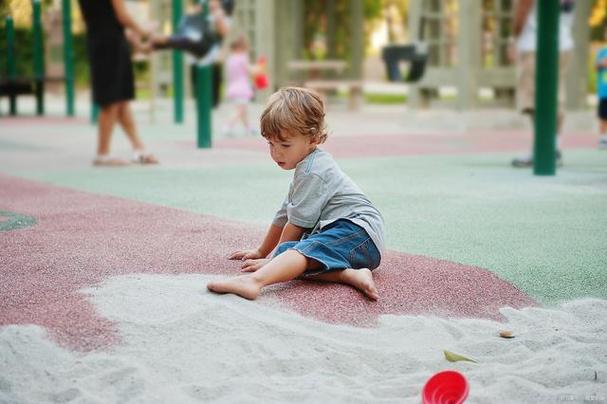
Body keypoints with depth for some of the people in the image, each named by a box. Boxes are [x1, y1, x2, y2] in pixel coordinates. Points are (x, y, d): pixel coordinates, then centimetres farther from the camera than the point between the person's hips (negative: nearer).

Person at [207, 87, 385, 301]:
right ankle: (350, 275, -36)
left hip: (359, 231, -10)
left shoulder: (312, 172, -8)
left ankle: (253, 281, -59)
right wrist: (262, 252, 40)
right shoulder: (307, 167, 26)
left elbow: (297, 223, -8)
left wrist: (275, 257, 3)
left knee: (305, 250, -34)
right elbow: (284, 216, 34)